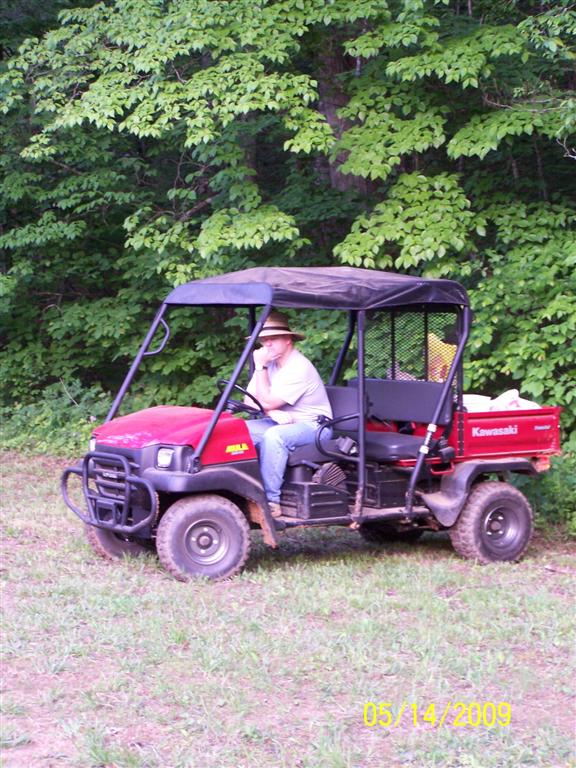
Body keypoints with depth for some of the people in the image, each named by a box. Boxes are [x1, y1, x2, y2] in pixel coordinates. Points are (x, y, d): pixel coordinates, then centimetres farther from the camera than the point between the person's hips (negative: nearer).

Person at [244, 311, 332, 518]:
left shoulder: (299, 368, -20)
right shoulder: (269, 363, 7)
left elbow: (267, 402, -21)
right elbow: (249, 400, 2)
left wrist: (260, 367, -18)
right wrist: (273, 412, -17)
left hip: (312, 425, -8)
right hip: (282, 422, 8)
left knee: (274, 436, -36)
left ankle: (271, 501, -30)